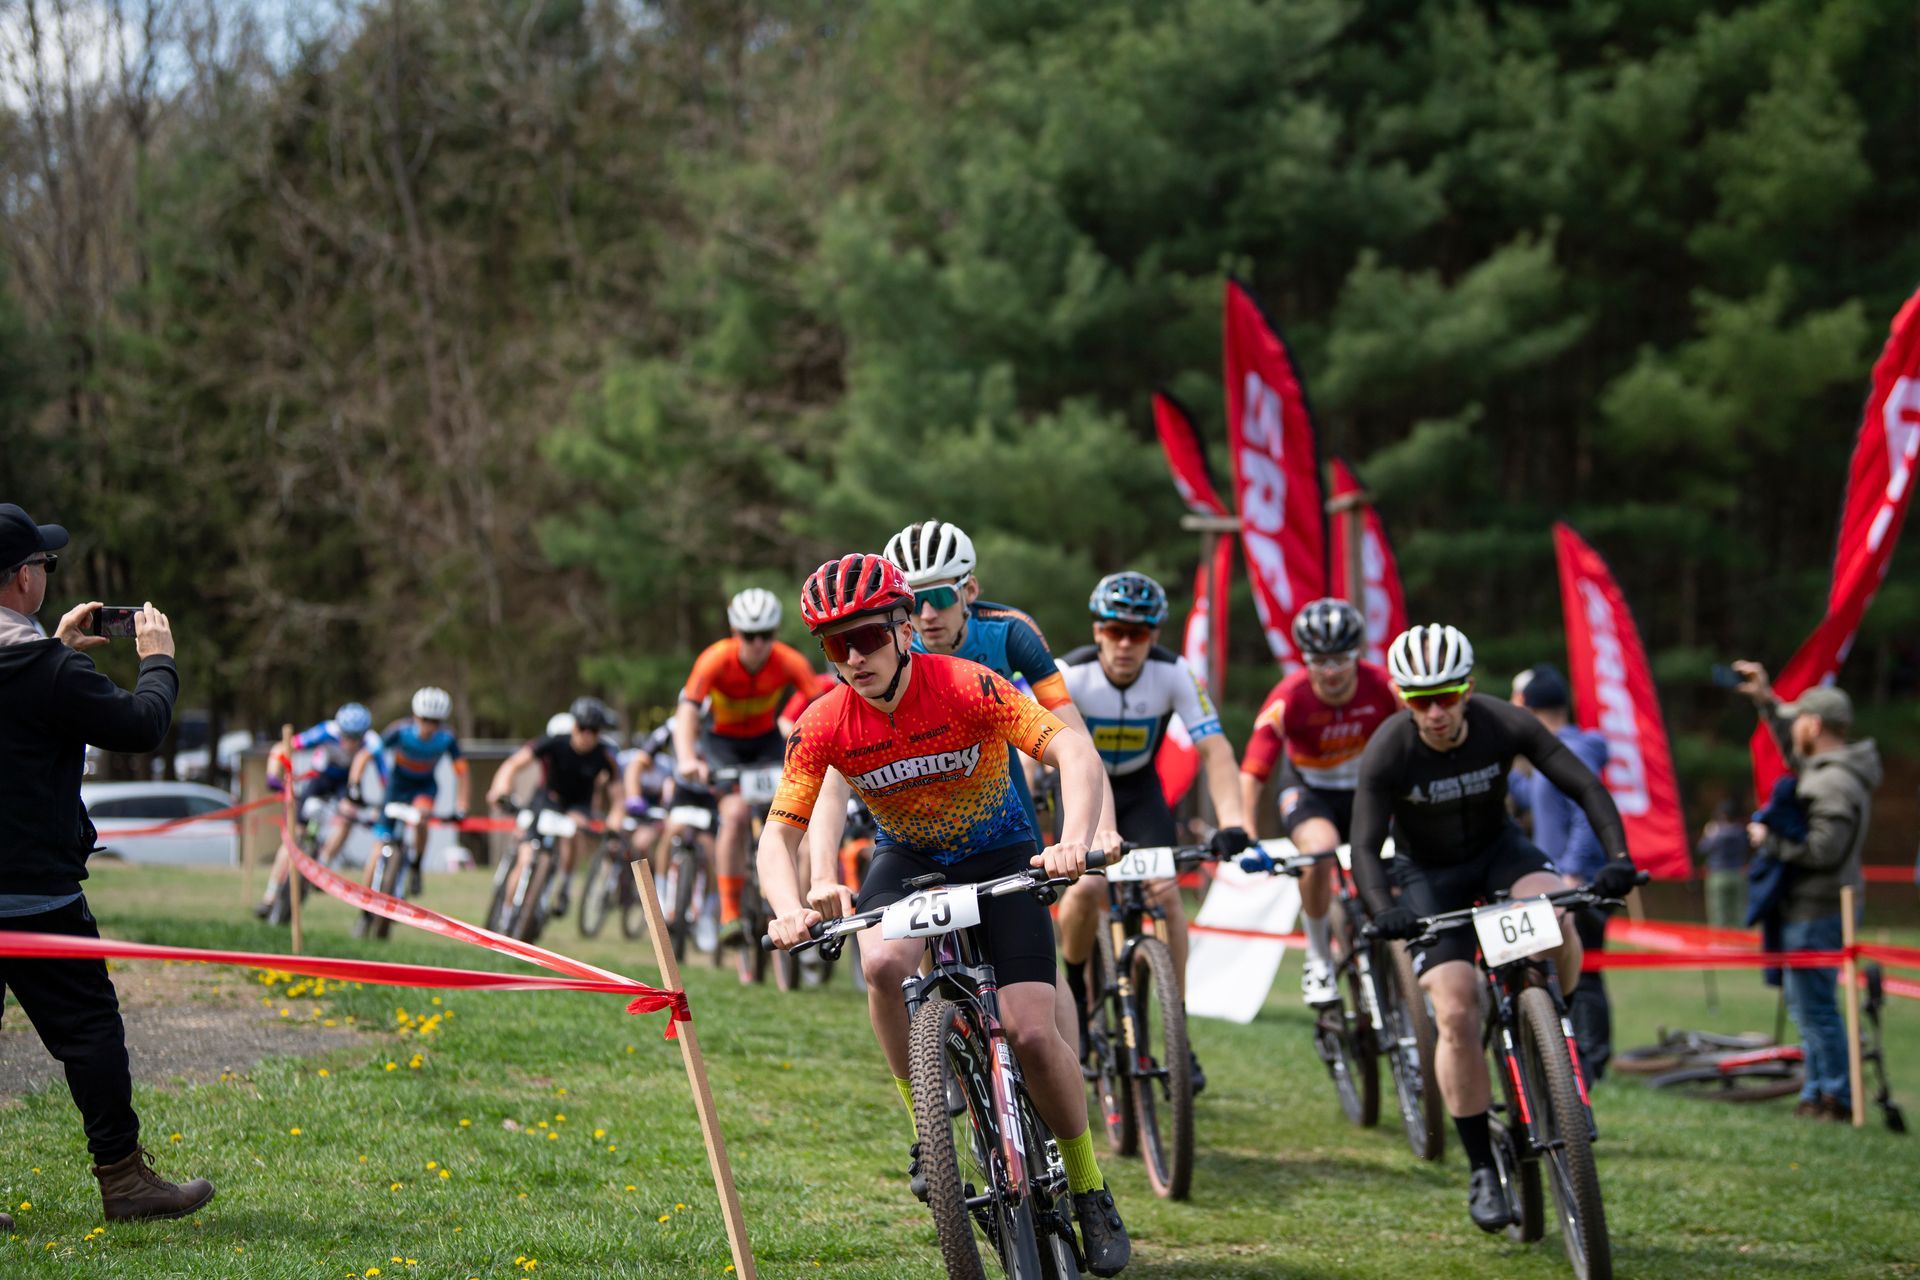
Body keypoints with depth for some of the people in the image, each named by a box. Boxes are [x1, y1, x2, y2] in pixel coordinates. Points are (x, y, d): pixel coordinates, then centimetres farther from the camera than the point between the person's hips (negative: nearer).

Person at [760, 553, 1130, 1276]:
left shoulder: (966, 687, -27)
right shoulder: (823, 725, -18)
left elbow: (1075, 753, -34)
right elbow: (779, 833, -16)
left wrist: (1078, 842, -52)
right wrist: (791, 910, -37)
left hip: (1000, 855, -2)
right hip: (907, 857, 2)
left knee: (1032, 1033, -17)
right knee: (883, 964, -33)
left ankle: (1089, 1191, 6)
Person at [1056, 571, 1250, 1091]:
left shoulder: (1174, 674, -24)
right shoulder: (1069, 674, -28)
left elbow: (1215, 749, -26)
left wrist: (1231, 825, -40)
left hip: (1140, 786, 2)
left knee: (1166, 892, -16)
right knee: (1085, 890, -25)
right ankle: (1074, 990, 6)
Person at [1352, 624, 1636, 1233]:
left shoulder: (1504, 724, -22)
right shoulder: (1387, 752, -25)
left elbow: (1585, 786, -22)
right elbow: (1365, 846, -26)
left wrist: (1618, 857, -37)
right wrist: (1382, 910, -45)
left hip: (1497, 848, 1)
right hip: (1428, 872, -1)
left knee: (1554, 915, -33)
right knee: (1457, 1013, -16)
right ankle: (1482, 1170, -5)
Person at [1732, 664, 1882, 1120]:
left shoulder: (1834, 784, -22)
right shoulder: (1824, 769, 10)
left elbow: (1822, 849, -28)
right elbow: (1795, 751, 31)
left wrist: (1770, 840, -16)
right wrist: (1767, 702, 27)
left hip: (1816, 912, -11)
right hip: (1813, 907, 11)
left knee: (1815, 1006, -6)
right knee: (1805, 1003, 18)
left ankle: (1837, 1098, -2)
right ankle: (1817, 1092, 25)